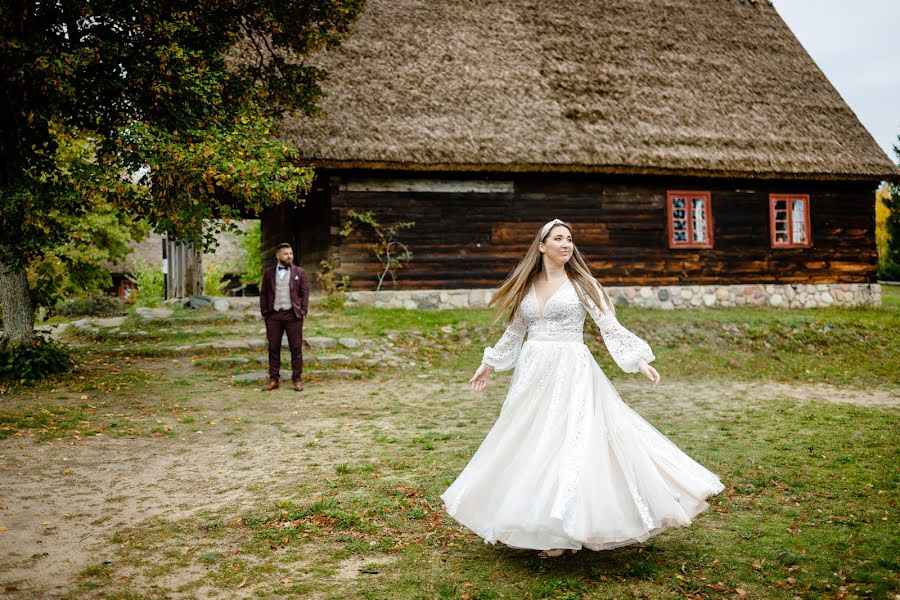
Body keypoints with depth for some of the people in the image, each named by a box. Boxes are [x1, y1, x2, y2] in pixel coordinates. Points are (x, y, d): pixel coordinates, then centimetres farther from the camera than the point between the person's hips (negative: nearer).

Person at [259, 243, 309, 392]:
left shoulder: (299, 272, 6)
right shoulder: (268, 273, 9)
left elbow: (304, 293, 4)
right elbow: (263, 294, 11)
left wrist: (303, 312, -5)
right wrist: (264, 312, 2)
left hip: (293, 315, -1)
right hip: (273, 315, 2)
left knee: (296, 348, 0)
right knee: (273, 348, 4)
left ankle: (297, 379, 6)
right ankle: (273, 380, 10)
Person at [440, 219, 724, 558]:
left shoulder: (581, 283, -1)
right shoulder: (526, 286, 10)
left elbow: (610, 326, -5)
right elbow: (514, 332, 21)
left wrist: (639, 361, -14)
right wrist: (489, 364, 27)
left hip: (571, 372, -4)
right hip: (533, 373, 5)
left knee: (569, 443, -6)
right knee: (528, 445, 7)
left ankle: (565, 532, 2)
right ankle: (534, 522, 21)